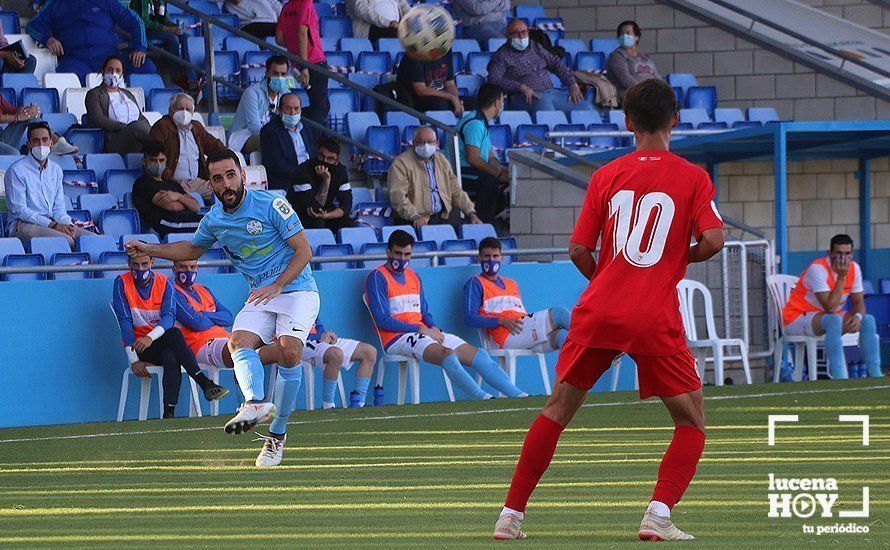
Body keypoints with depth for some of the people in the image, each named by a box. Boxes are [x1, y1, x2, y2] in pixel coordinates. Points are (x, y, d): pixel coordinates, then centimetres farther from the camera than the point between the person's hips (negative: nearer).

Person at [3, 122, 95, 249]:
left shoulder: (55, 170, 16)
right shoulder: (16, 170, -6)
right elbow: (19, 209, -11)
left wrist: (66, 224, -7)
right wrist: (53, 225, -17)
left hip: (52, 223, 7)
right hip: (24, 225, -6)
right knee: (66, 240, -31)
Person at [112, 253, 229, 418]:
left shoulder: (164, 283, 4)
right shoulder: (122, 283, -1)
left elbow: (169, 316, -11)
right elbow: (125, 322, -8)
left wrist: (151, 337, -33)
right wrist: (133, 360, -17)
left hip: (160, 341, 2)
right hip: (138, 346, -2)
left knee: (171, 357, -35)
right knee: (174, 333, -33)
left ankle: (169, 414, -43)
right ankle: (205, 383, -41)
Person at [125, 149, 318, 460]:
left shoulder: (270, 205, -11)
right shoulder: (214, 219, 6)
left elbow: (304, 251, -10)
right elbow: (193, 249, 28)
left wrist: (277, 286, -22)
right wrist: (148, 250, 17)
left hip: (296, 288, -5)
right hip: (260, 297, 5)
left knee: (289, 350, -26)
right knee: (239, 342, -25)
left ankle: (277, 435, -18)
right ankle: (257, 403, -49)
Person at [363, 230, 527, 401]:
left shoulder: (413, 277, 23)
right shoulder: (378, 278, -1)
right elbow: (382, 320, -10)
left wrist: (433, 328, -1)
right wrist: (420, 329, -14)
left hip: (424, 334, 8)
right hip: (397, 338, -8)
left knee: (477, 354, -8)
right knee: (447, 353, -34)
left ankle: (516, 394, -14)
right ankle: (481, 397, -44)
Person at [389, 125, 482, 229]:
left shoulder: (442, 161, 18)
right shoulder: (401, 163, -3)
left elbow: (455, 191, 20)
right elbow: (398, 196, -14)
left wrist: (472, 214, 6)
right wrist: (414, 216, -29)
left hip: (443, 216, 5)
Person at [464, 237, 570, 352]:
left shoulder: (511, 283, 33)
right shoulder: (475, 283, 11)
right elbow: (470, 318, -2)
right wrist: (501, 321, -15)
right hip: (509, 337, -6)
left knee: (561, 335, -26)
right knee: (558, 312, -21)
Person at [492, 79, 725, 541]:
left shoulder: (606, 176, 8)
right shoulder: (692, 178, 1)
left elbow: (578, 250, 6)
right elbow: (713, 239, -10)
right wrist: (682, 260, 10)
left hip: (598, 312, 3)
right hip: (656, 319, -3)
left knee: (558, 410, 15)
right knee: (691, 424, 9)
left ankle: (511, 514, 14)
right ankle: (659, 514, -10)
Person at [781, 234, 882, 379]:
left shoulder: (854, 268, -2)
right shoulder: (817, 269, -26)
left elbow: (859, 302, 2)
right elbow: (830, 307, -31)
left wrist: (858, 316, -22)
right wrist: (841, 277, -30)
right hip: (797, 318, -8)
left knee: (868, 320, -9)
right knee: (834, 320, -36)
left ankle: (876, 376, -9)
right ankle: (839, 378, -41)